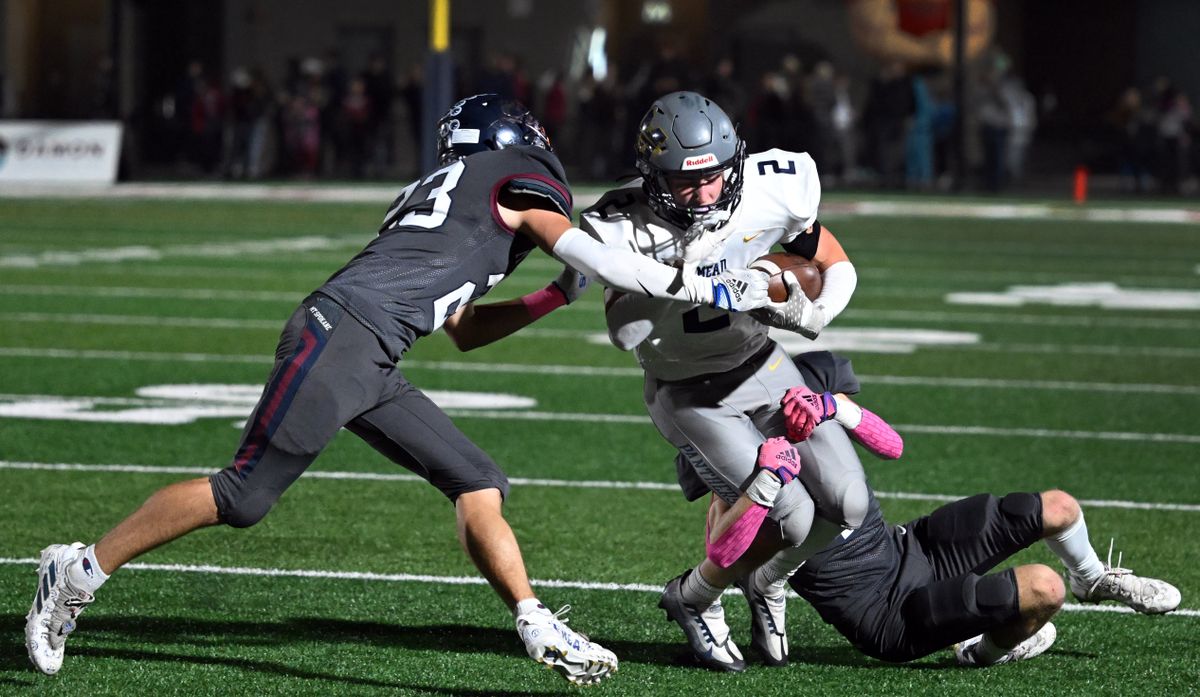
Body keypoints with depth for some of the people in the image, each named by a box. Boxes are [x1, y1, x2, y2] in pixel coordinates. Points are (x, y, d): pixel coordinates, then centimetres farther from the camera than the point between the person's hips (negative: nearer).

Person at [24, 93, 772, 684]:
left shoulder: (444, 193, 31)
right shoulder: (516, 181, 7)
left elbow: (463, 330, 35)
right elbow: (592, 256, -3)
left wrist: (556, 295, 27)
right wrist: (704, 287, 1)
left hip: (371, 366, 10)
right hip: (341, 335, -10)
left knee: (478, 482, 5)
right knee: (245, 496, -9)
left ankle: (537, 626, -2)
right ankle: (83, 570, -2)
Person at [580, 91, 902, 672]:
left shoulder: (771, 193, -17)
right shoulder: (627, 227, -25)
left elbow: (837, 266, -1)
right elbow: (623, 335, -27)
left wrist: (810, 313, -21)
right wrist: (674, 275, -38)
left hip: (762, 368, 4)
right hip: (688, 397, -4)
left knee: (848, 505, -5)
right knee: (788, 515, -19)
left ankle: (764, 584, 24)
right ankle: (693, 601, 8)